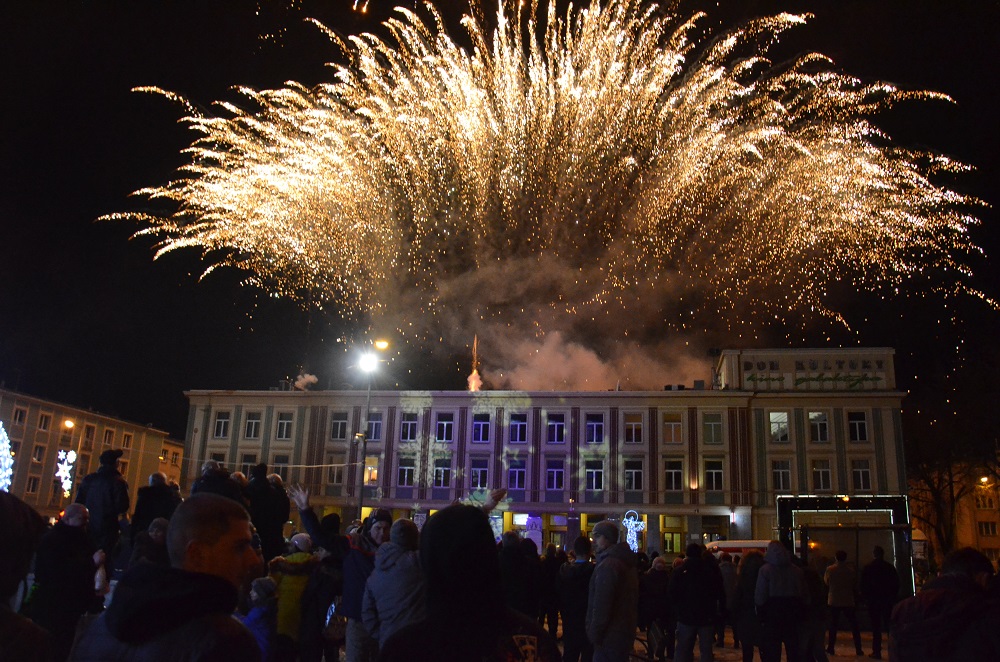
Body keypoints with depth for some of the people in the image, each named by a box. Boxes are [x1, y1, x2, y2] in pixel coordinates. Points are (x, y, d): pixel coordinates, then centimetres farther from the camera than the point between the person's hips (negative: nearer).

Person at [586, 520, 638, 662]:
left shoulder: (607, 564, -19)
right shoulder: (625, 561, 14)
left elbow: (601, 604, -22)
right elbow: (632, 599, 22)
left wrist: (594, 634, -15)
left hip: (610, 636, -10)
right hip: (624, 632, 10)